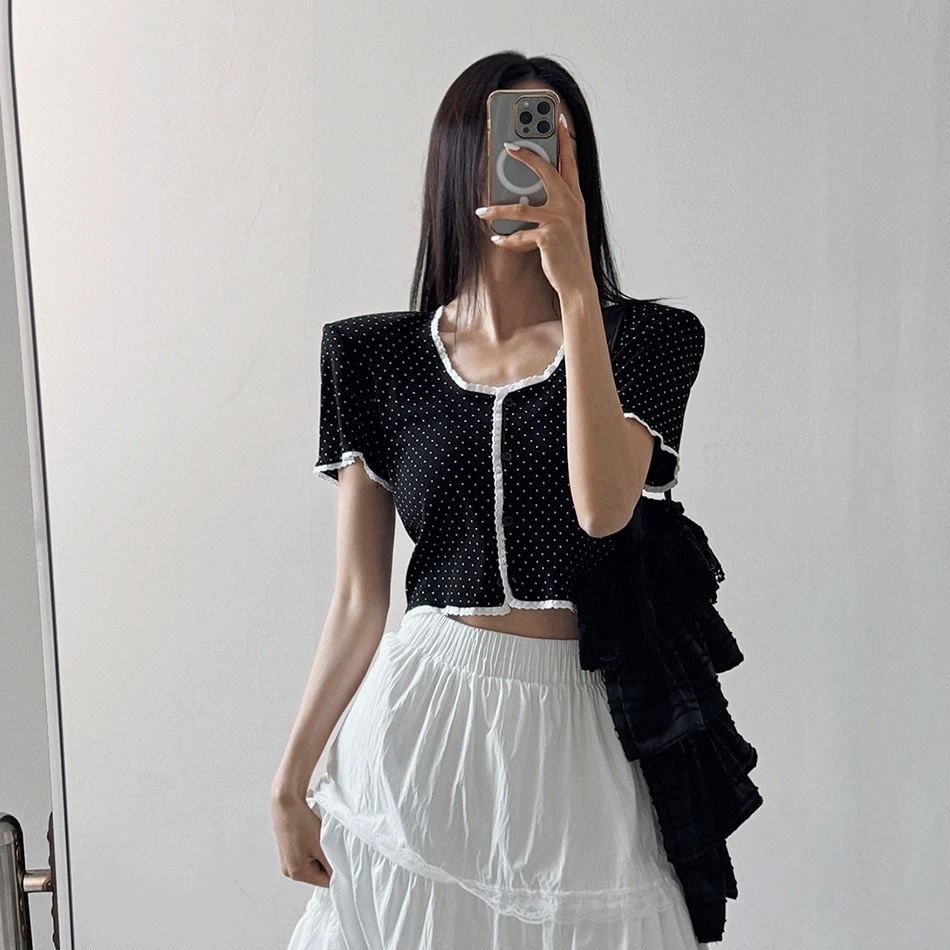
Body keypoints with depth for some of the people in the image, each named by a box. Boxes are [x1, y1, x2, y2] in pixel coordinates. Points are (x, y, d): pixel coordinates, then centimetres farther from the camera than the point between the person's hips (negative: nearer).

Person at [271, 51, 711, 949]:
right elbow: (359, 599, 1)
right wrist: (290, 778, 1)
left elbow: (603, 506, -21)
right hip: (421, 714, 1)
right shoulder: (377, 356, 0)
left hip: (578, 722, 0)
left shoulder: (645, 338, -1)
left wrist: (576, 290, -24)